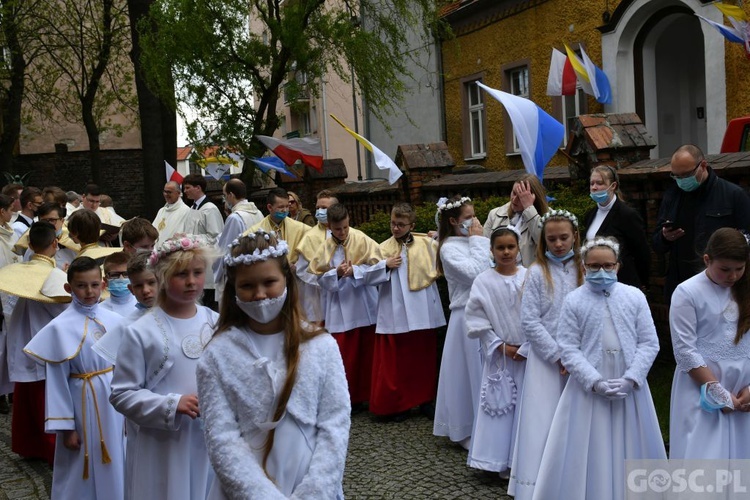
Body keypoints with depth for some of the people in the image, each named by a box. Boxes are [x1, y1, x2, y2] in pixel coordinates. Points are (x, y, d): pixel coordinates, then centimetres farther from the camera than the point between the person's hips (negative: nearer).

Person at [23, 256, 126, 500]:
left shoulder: (115, 321, -3)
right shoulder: (60, 327, -13)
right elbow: (57, 381, -9)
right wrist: (66, 427, -9)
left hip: (114, 401, 4)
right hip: (83, 403, -3)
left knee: (114, 467, 16)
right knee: (83, 472, 10)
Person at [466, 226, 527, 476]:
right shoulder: (483, 281, -5)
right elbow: (476, 319, -5)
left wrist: (526, 348, -9)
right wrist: (501, 346, -9)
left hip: (528, 354, 1)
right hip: (498, 354, 0)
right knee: (499, 405, 4)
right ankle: (500, 459, 15)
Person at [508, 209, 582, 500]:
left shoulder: (584, 270, 4)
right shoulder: (538, 273, -2)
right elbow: (529, 321, -7)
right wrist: (558, 356, -9)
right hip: (547, 361, -2)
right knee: (543, 425, -2)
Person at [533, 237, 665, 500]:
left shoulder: (635, 296, 2)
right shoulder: (574, 300, -2)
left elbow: (649, 343, 1)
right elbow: (568, 349, -6)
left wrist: (630, 379, -11)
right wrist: (595, 382, -15)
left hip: (630, 387, 2)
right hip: (589, 388, -1)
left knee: (629, 450, 11)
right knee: (587, 455, 4)